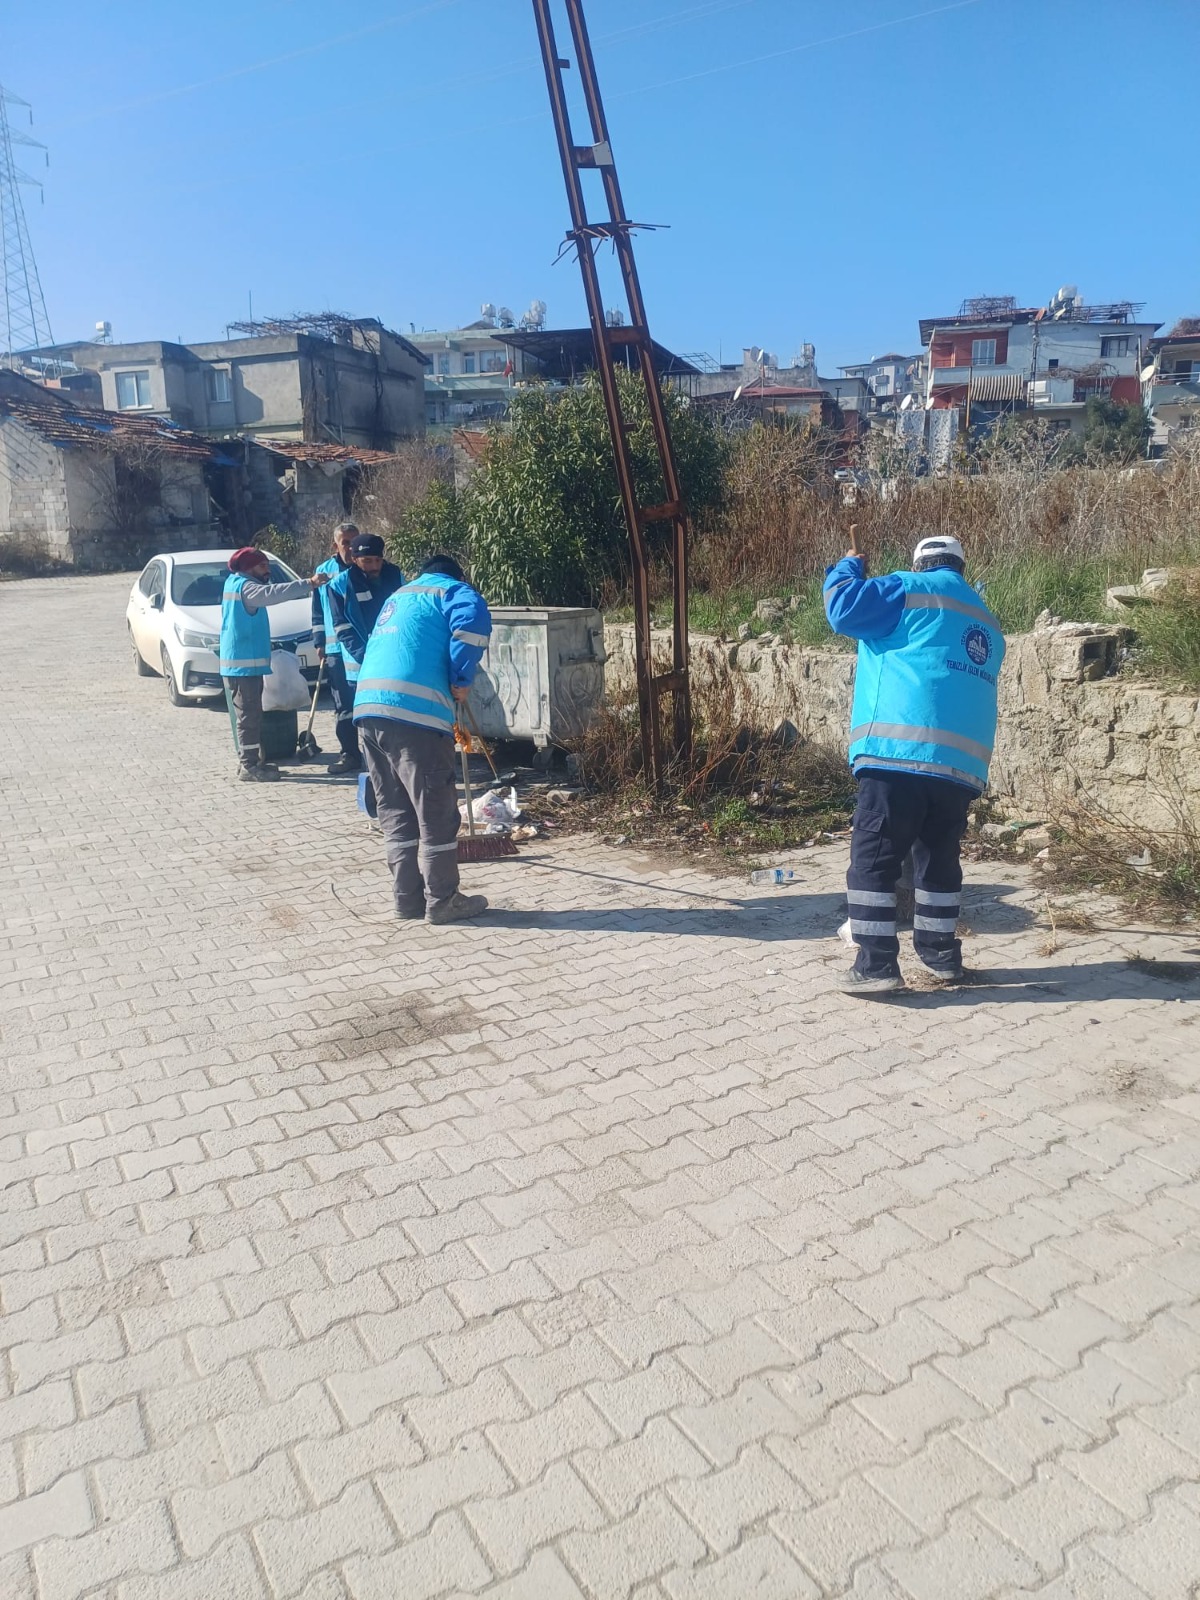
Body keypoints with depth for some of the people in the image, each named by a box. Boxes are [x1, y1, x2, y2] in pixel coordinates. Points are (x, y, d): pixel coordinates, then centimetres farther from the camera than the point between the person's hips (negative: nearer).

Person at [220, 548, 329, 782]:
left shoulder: (236, 583, 18)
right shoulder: (244, 586, -15)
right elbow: (271, 594, -32)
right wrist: (308, 584, -39)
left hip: (246, 662, 11)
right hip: (244, 664, -11)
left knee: (251, 715, 16)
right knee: (249, 716, -7)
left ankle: (249, 761, 23)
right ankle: (249, 767, -4)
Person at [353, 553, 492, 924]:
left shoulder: (397, 597, 32)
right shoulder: (453, 590, 11)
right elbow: (473, 622, -12)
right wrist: (461, 680, 0)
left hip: (368, 707, 7)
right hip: (413, 710, -7)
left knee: (394, 811, 14)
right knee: (437, 812, 2)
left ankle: (408, 897, 19)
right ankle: (442, 901, 9)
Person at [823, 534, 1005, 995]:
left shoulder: (913, 590, 4)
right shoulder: (987, 625, 26)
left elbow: (843, 607, -3)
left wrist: (847, 569, 17)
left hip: (900, 753, -7)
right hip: (962, 764, 7)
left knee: (873, 859, -3)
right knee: (939, 859, 19)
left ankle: (876, 964, -6)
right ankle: (941, 953, 26)